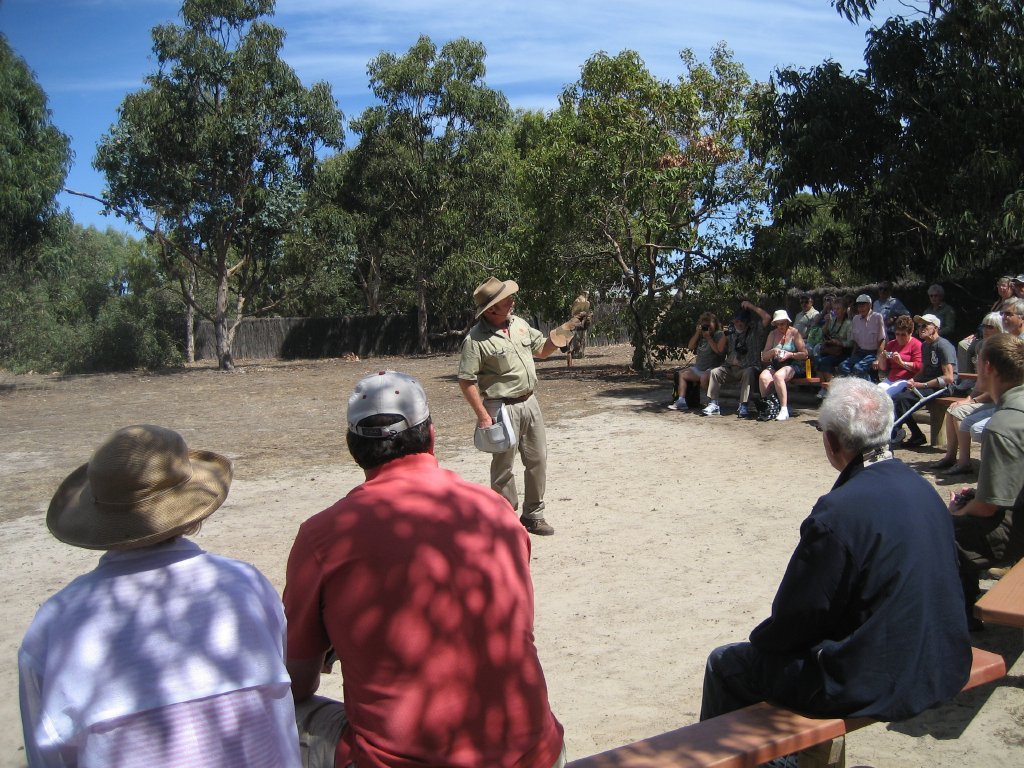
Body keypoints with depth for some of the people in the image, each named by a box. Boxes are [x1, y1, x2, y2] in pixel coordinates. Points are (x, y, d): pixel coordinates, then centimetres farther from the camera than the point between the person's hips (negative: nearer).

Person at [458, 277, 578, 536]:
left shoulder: (519, 324, 6)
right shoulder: (476, 339, -16)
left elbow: (542, 349, 19)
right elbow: (466, 382, -15)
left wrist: (562, 332, 3)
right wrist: (483, 415, -19)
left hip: (529, 402, 7)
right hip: (501, 408, -7)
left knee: (537, 460, 13)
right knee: (503, 467, 4)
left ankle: (533, 514, 28)